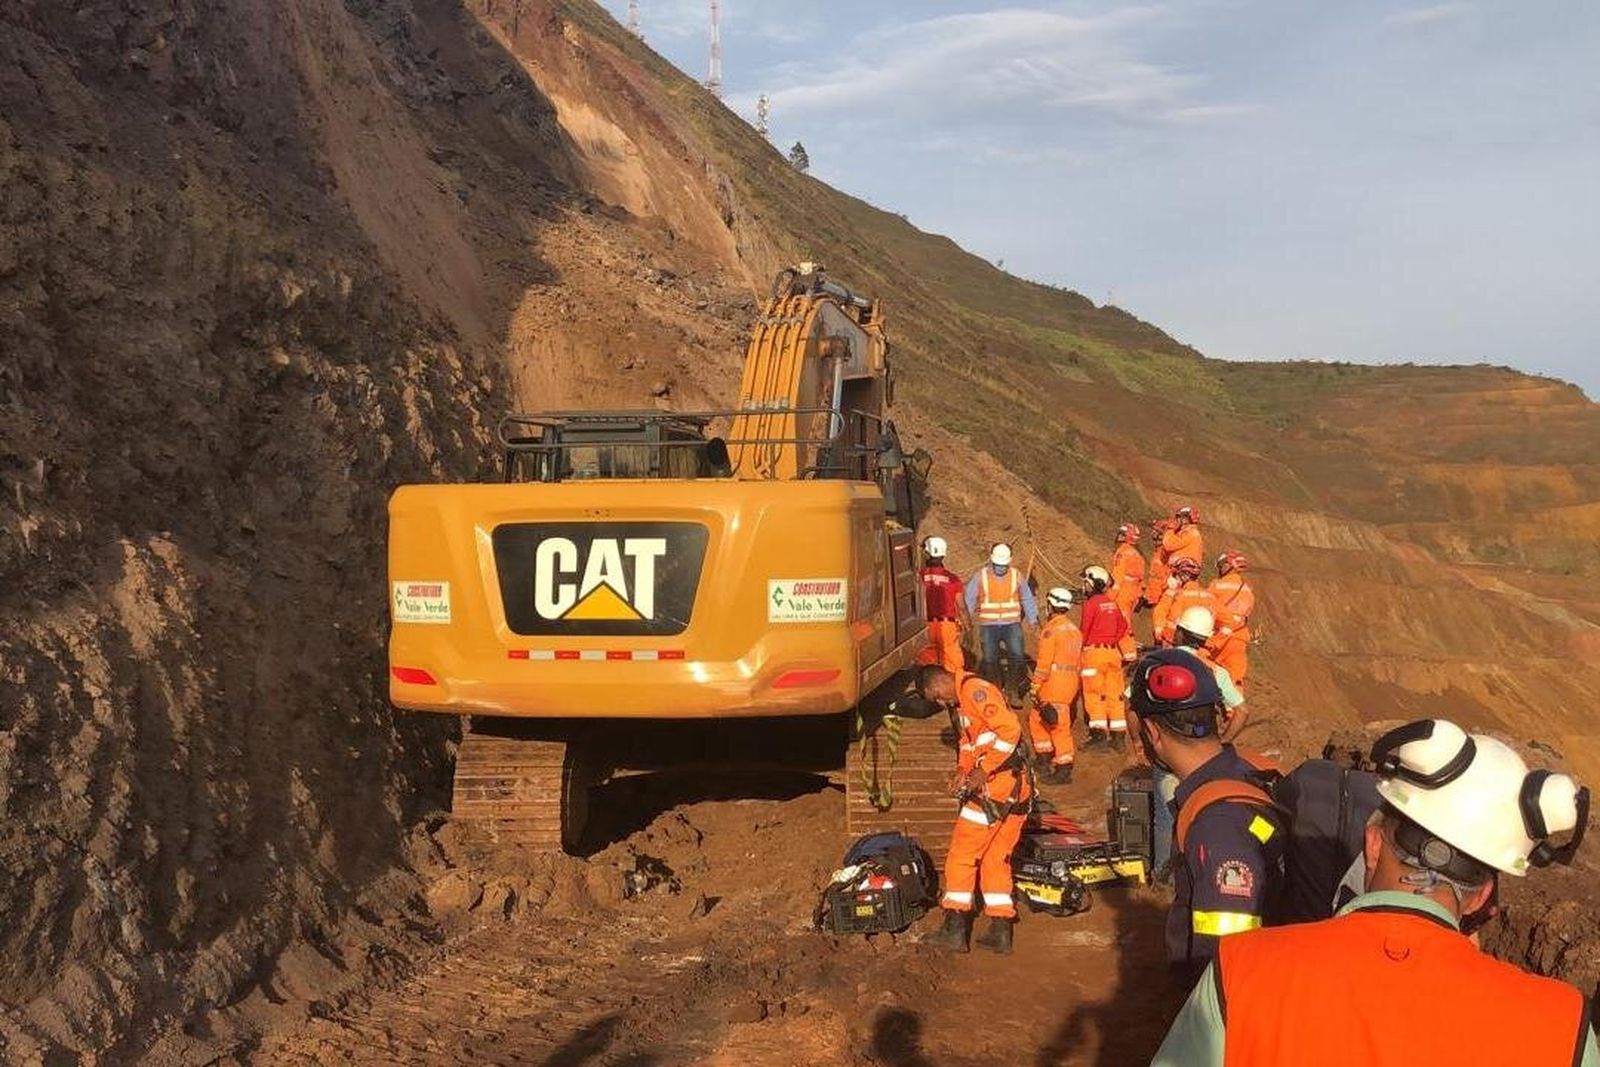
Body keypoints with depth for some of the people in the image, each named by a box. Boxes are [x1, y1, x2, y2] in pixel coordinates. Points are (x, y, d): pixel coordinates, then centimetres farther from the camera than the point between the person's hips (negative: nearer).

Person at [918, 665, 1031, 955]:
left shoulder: (975, 690, -12)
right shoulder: (963, 703, 19)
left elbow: (1010, 729, -22)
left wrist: (983, 770, -19)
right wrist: (962, 771, 7)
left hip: (996, 786, -10)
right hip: (1018, 789, 10)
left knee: (962, 855, 0)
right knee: (996, 859, 14)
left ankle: (955, 929, 4)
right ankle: (1000, 933, 16)